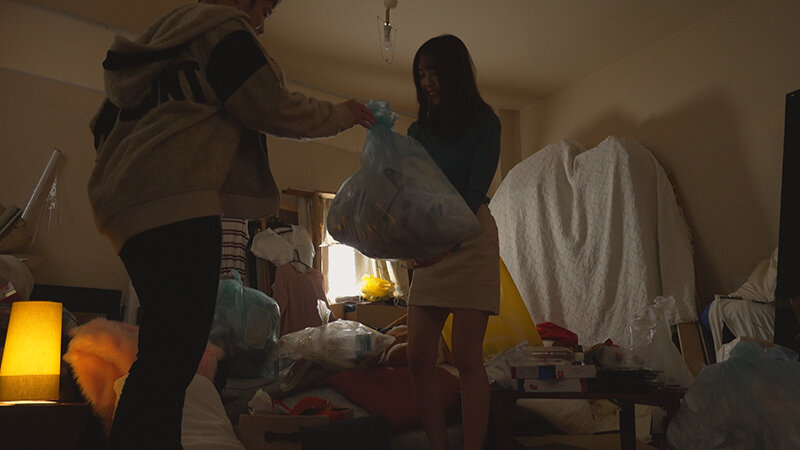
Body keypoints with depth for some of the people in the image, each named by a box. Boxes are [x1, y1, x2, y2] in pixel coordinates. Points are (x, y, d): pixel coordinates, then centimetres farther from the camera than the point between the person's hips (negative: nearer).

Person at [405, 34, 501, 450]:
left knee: (467, 357, -8)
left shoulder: (484, 123, 1)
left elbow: (475, 192, -11)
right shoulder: (419, 130, 17)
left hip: (469, 240, -5)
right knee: (418, 360, -1)